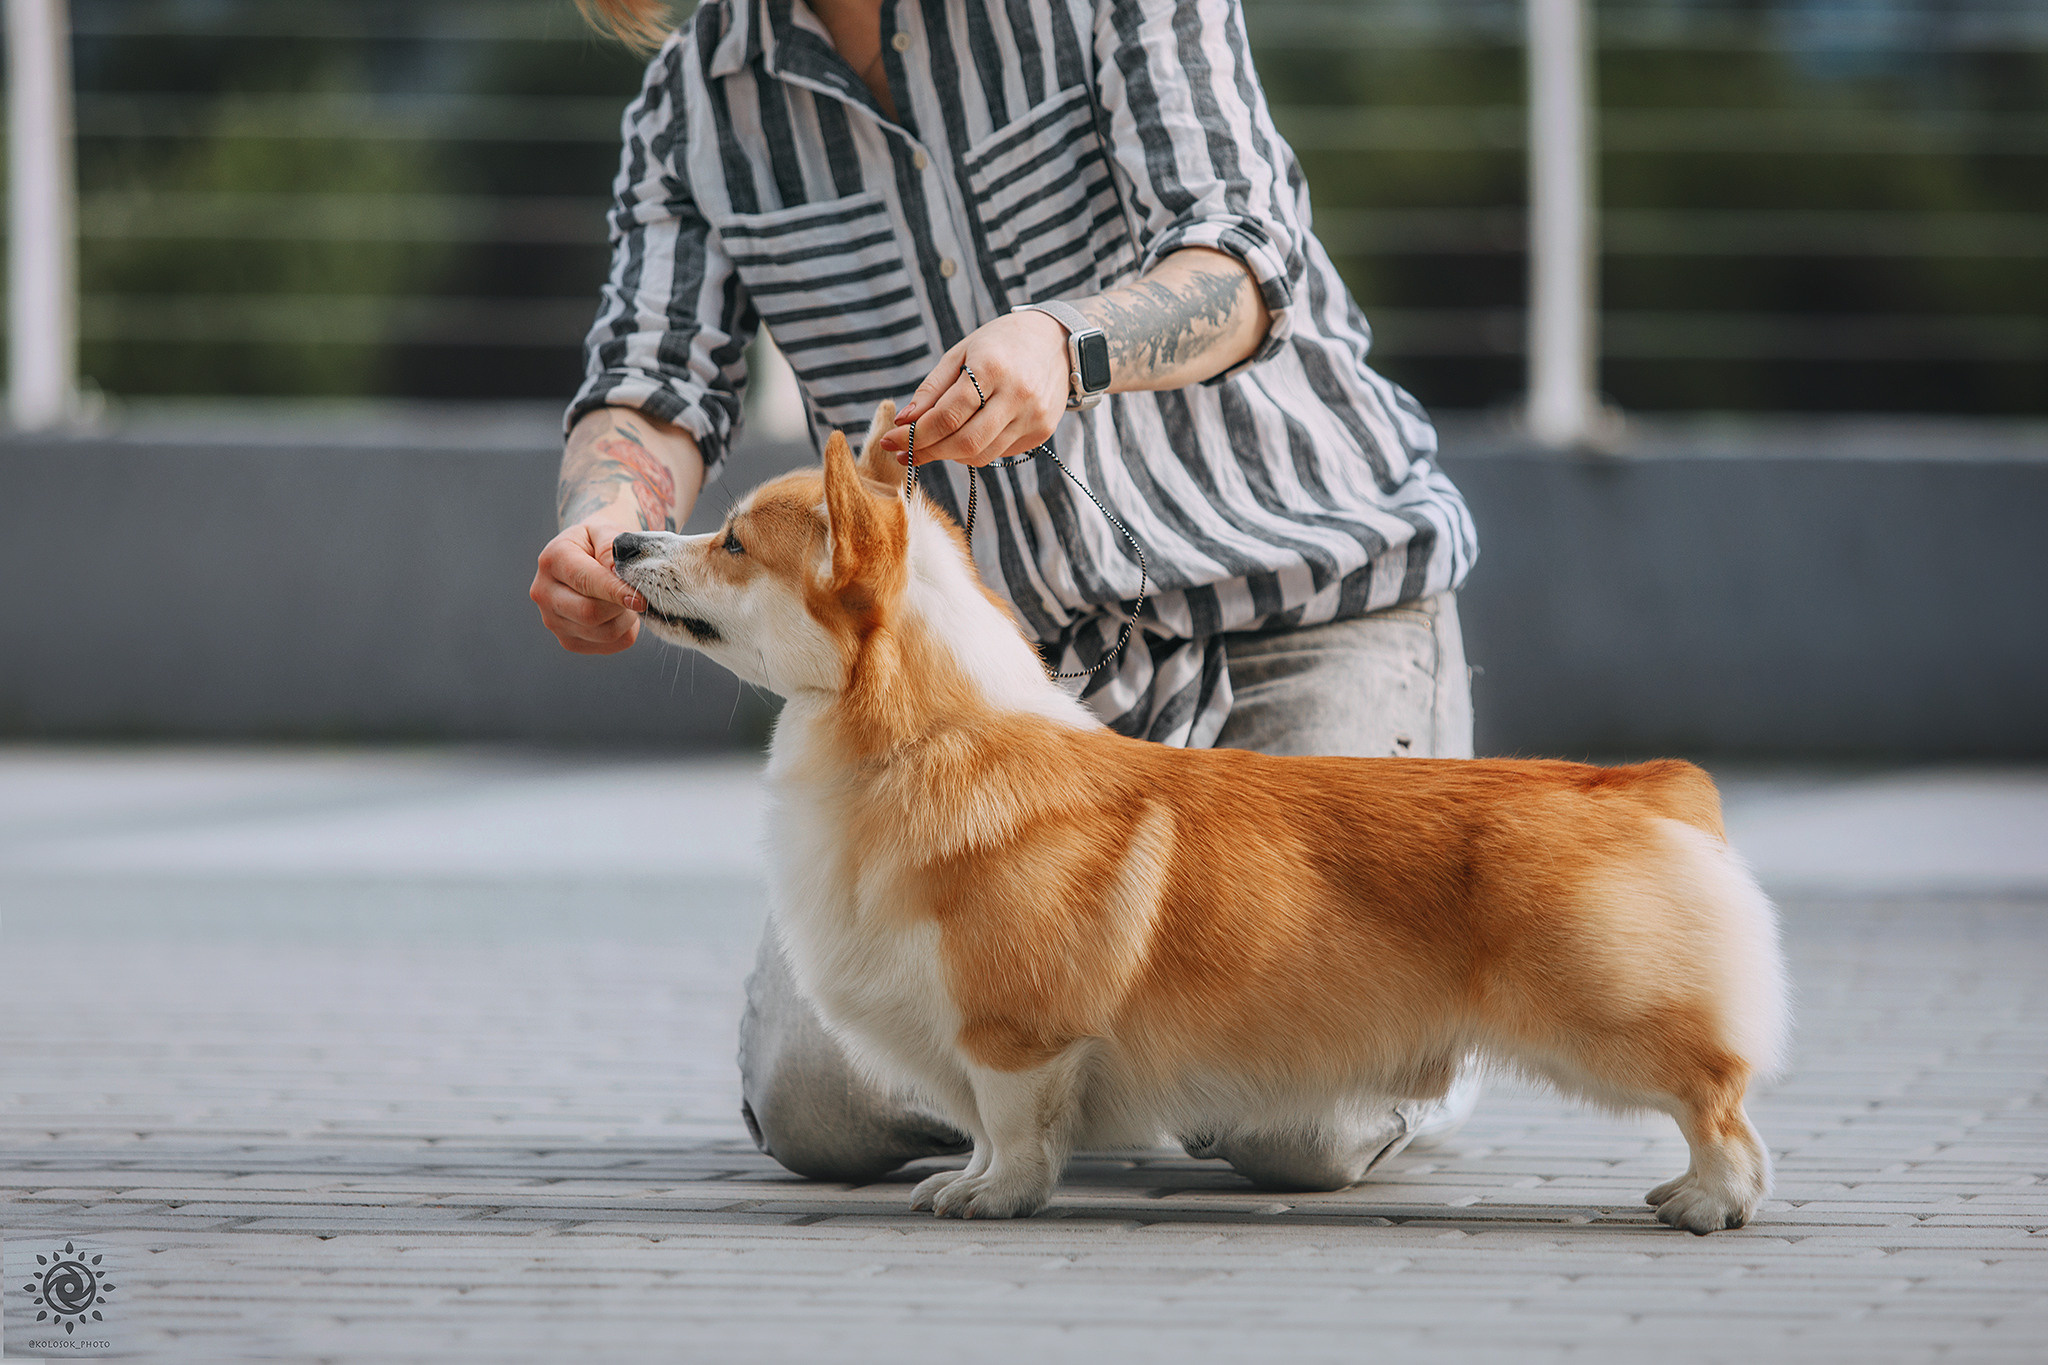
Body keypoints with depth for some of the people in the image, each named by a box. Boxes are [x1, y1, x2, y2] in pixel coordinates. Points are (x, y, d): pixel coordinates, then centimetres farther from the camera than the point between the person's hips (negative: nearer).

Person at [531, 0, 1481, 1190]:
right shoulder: (696, 98, 3)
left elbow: (1243, 265, -19)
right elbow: (655, 388, -5)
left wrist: (1066, 343, -42)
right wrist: (608, 512, -30)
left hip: (1301, 607, -4)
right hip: (1021, 664, 4)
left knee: (1299, 1128, -22)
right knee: (820, 1103, -15)